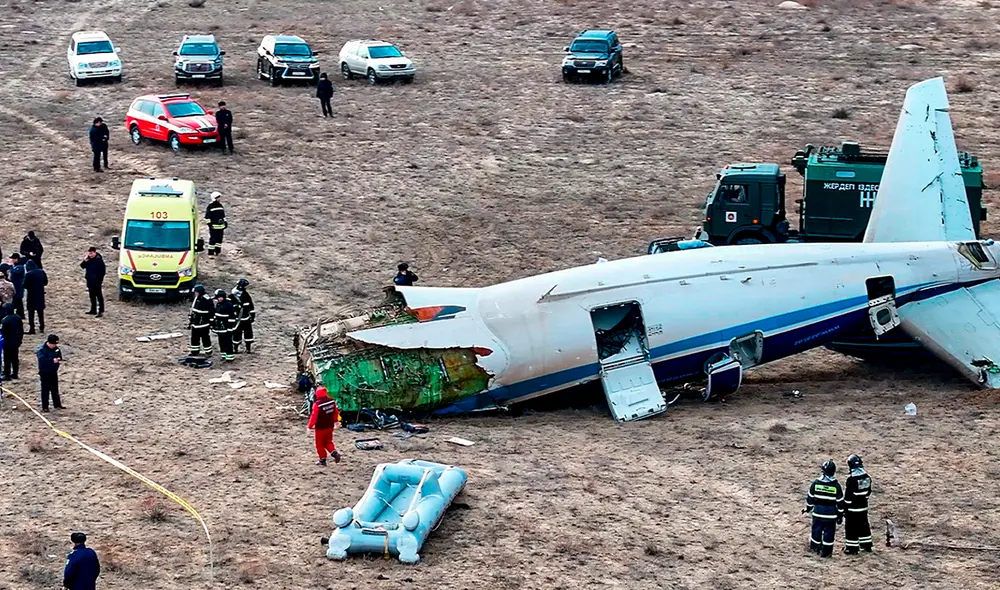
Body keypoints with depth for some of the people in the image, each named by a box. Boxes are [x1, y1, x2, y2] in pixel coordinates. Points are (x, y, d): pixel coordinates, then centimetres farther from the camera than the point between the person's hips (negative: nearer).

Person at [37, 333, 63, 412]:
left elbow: (59, 355, 14)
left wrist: (59, 360, -10)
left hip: (54, 372, 6)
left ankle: (57, 405, 25)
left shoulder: (56, 349, 1)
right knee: (45, 390, 0)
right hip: (45, 373, -6)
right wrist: (52, 360, -35)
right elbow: (42, 360, -31)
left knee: (55, 389, 15)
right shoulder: (42, 350, -19)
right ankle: (45, 407, 8)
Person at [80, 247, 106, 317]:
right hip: (90, 280, 8)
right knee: (92, 296, 15)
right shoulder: (88, 259, 7)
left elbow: (103, 270, -14)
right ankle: (93, 310, 24)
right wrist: (85, 261, -10)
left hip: (96, 281, -8)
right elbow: (82, 266, 10)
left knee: (99, 295, -7)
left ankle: (101, 311, -8)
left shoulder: (99, 260, -15)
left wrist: (100, 279, -17)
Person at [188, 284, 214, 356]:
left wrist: (211, 322, -15)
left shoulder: (207, 301, -18)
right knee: (194, 338, 14)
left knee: (205, 338, 1)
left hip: (203, 324, -8)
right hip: (195, 323, 8)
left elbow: (212, 312, -15)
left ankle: (208, 352, 12)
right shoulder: (196, 299, 8)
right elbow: (192, 310, 18)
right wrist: (190, 320, 19)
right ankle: (194, 351, 26)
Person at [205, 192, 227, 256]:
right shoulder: (210, 206, -8)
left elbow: (223, 215, 22)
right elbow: (207, 216, -7)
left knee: (219, 239, 12)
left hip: (221, 226, 7)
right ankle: (211, 253, -5)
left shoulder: (220, 205, 13)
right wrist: (209, 224, -13)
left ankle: (217, 251, 24)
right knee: (212, 239, -9)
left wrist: (225, 223, 18)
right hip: (214, 226, -7)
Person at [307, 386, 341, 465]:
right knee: (328, 441, 20)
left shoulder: (317, 404, -22)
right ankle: (334, 452, -1)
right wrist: (335, 421, 27)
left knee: (320, 444, 10)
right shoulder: (332, 401, -3)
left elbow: (314, 416, -19)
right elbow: (336, 412, 9)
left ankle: (323, 459, 13)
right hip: (330, 426, 5)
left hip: (320, 428, -5)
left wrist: (310, 426, -8)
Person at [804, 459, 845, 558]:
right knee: (829, 532, 5)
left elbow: (810, 497, 3)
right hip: (831, 513, -2)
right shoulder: (836, 485, -9)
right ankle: (826, 551, 8)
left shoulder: (816, 482, -6)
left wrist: (808, 508, 17)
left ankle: (815, 548, 24)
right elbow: (840, 501, -4)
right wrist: (840, 514, 6)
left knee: (817, 530, 14)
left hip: (818, 512, 2)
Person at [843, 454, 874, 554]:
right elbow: (868, 492, 11)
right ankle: (866, 545, 27)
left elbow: (847, 496, -17)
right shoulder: (866, 477, 0)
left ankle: (852, 548, 5)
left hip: (852, 508, -7)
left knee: (851, 527, 1)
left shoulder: (851, 479, -21)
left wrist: (845, 508, -9)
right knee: (864, 525, 19)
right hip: (863, 506, 7)